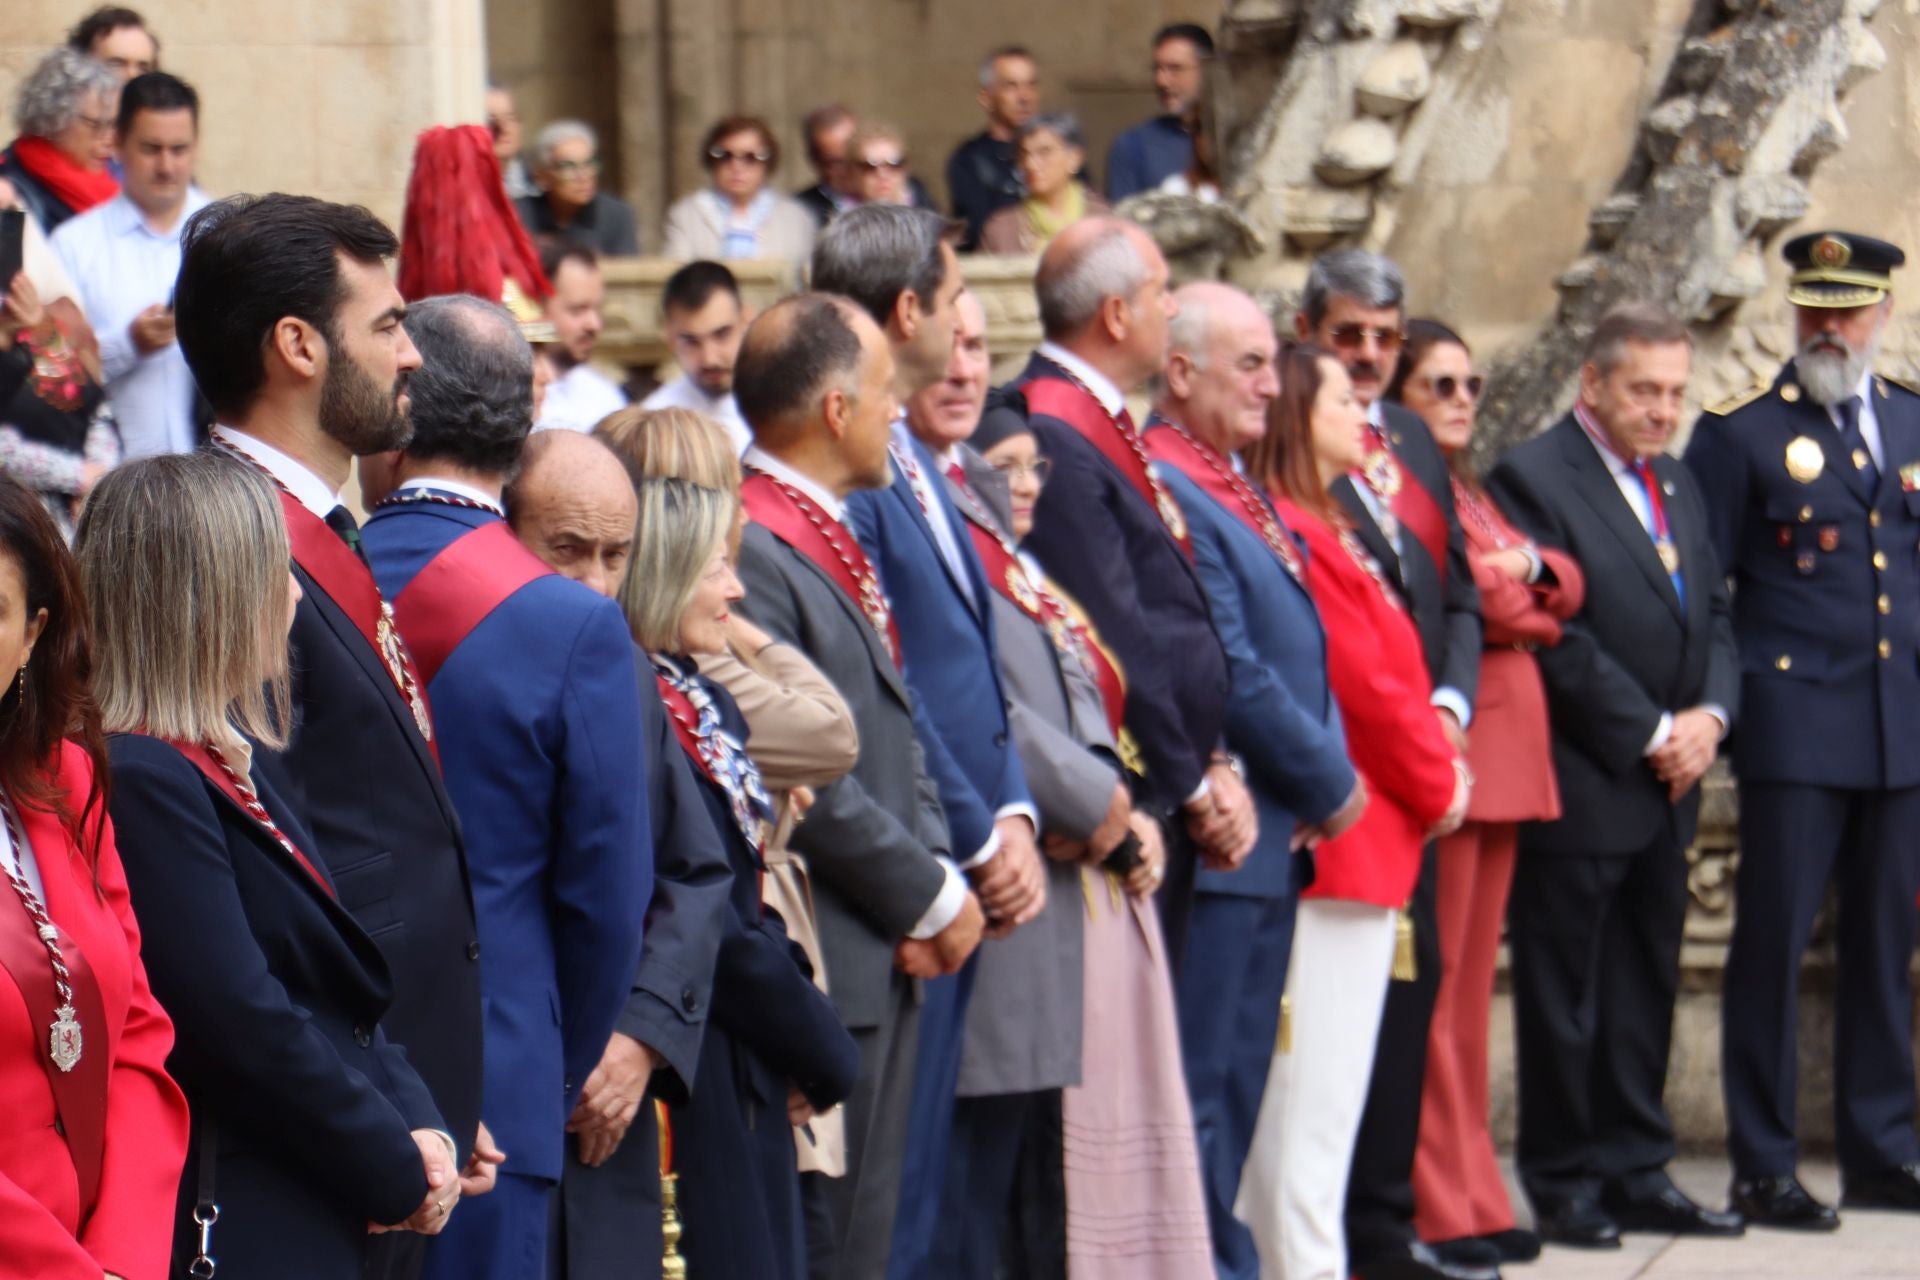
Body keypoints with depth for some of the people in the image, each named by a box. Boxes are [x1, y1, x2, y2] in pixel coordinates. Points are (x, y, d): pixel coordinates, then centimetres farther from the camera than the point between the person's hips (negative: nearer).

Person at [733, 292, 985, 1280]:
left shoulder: (839, 540, 15)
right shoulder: (750, 551, -17)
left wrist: (938, 872, 3)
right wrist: (931, 899, -12)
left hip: (889, 956, 10)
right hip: (821, 970, -10)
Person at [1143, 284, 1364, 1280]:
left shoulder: (1238, 491, 16)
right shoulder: (1164, 494, -15)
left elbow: (1298, 652, 19)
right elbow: (1230, 677, -18)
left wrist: (1331, 779, 2)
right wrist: (1331, 787, -8)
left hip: (1275, 837, 10)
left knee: (1238, 1079, 13)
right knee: (1201, 1080, -5)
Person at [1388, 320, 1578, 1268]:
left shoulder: (1471, 494, 22)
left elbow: (1566, 587, 15)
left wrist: (1530, 565, -5)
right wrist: (1506, 594, -6)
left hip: (1505, 750, 9)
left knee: (1470, 981, 12)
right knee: (1433, 976, -7)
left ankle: (1469, 1197, 16)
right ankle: (1437, 1209, -4)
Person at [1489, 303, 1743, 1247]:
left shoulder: (1677, 485, 16)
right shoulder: (1533, 479, -10)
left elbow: (1713, 616, 17)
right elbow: (1557, 638, -15)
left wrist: (1709, 715, -2)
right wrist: (1651, 734, -14)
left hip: (1665, 785, 8)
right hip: (1579, 788, -7)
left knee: (1644, 989, 11)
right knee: (1565, 996, 1)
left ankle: (1637, 1172, 18)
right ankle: (1565, 1185, 10)